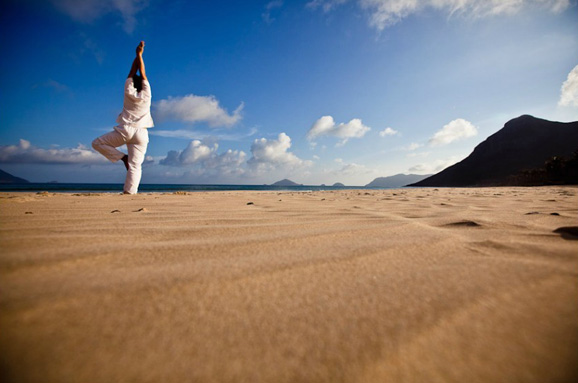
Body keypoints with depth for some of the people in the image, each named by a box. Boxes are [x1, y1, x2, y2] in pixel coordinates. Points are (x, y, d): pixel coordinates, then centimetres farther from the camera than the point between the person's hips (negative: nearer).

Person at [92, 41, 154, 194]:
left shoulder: (129, 93, 5)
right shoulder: (146, 95, 6)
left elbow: (132, 73, 15)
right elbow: (142, 74, 16)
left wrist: (137, 55, 18)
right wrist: (140, 55, 21)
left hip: (125, 130, -1)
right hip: (141, 134, 1)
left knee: (97, 143, 18)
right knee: (135, 166, -4)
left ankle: (122, 157, 2)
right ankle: (129, 192, -14)